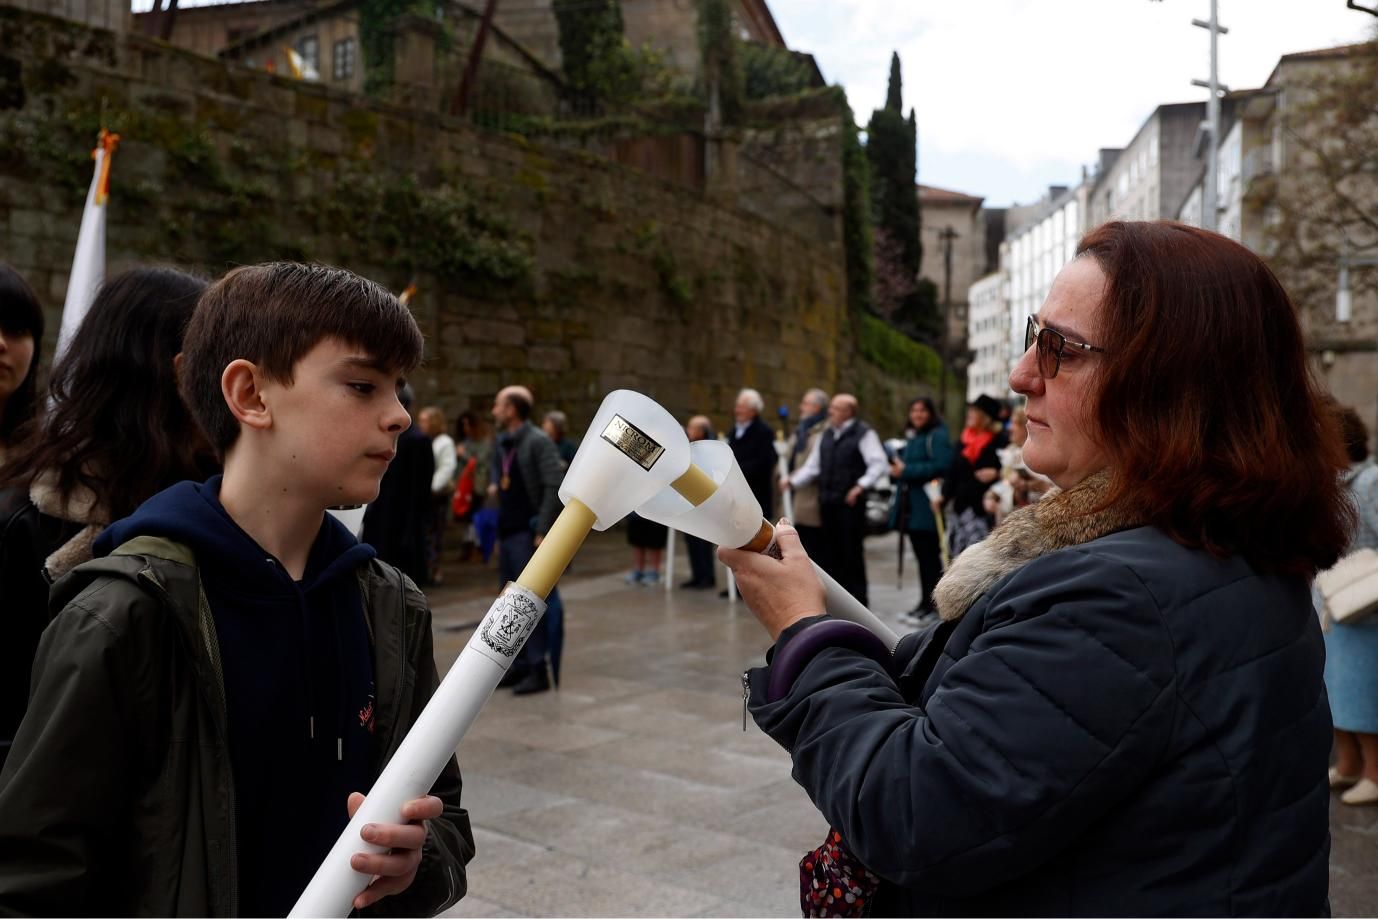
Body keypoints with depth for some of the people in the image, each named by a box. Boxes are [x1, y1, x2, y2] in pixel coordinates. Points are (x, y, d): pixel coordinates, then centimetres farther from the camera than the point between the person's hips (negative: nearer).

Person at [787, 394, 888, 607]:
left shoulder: (863, 433, -5)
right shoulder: (827, 435, 15)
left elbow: (879, 464, -11)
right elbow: (813, 465, 16)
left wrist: (860, 486, -18)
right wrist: (793, 481, 5)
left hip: (850, 502, -6)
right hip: (828, 501, 6)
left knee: (852, 551, -1)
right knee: (831, 550, 10)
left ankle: (857, 601, 8)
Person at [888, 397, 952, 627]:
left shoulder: (937, 436, -9)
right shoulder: (914, 438, 19)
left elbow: (941, 465, -21)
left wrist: (906, 470, -17)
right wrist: (897, 470, 3)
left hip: (927, 506, -9)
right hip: (911, 505, 9)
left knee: (929, 557, -4)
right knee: (922, 556, 13)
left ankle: (930, 606, 2)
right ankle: (925, 603, 19)